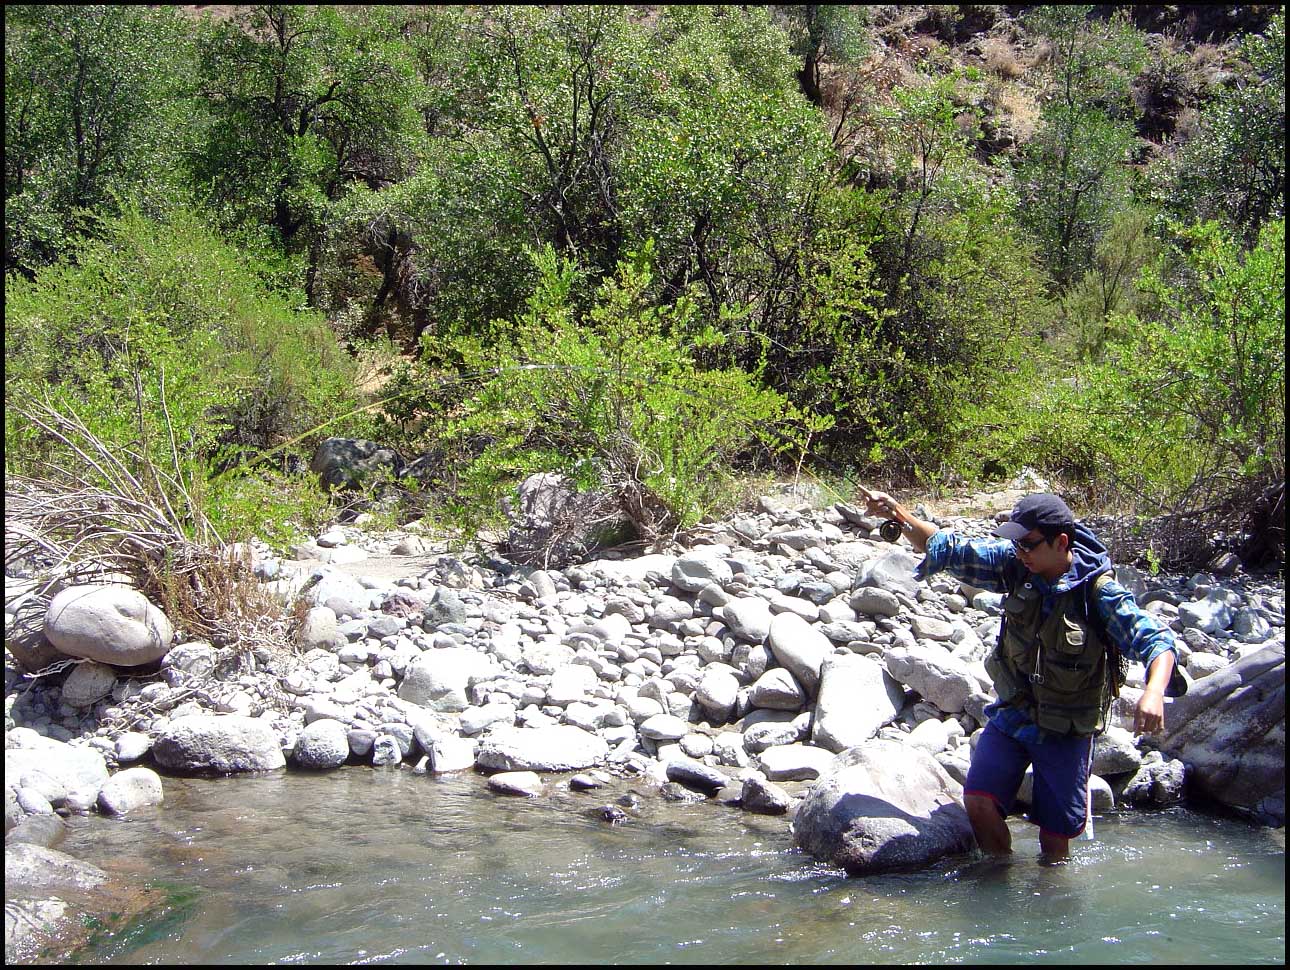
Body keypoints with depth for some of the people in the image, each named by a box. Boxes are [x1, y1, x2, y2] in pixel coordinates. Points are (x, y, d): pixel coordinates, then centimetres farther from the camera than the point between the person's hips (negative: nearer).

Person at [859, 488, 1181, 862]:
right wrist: (898, 514, -17)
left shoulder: (1098, 591, -20)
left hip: (1065, 731, -3)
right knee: (979, 802, -15)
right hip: (1011, 715, 3)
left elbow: (1155, 640, -25)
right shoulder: (1015, 564, -9)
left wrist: (1154, 692, -46)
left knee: (1055, 837, 6)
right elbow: (948, 550, -3)